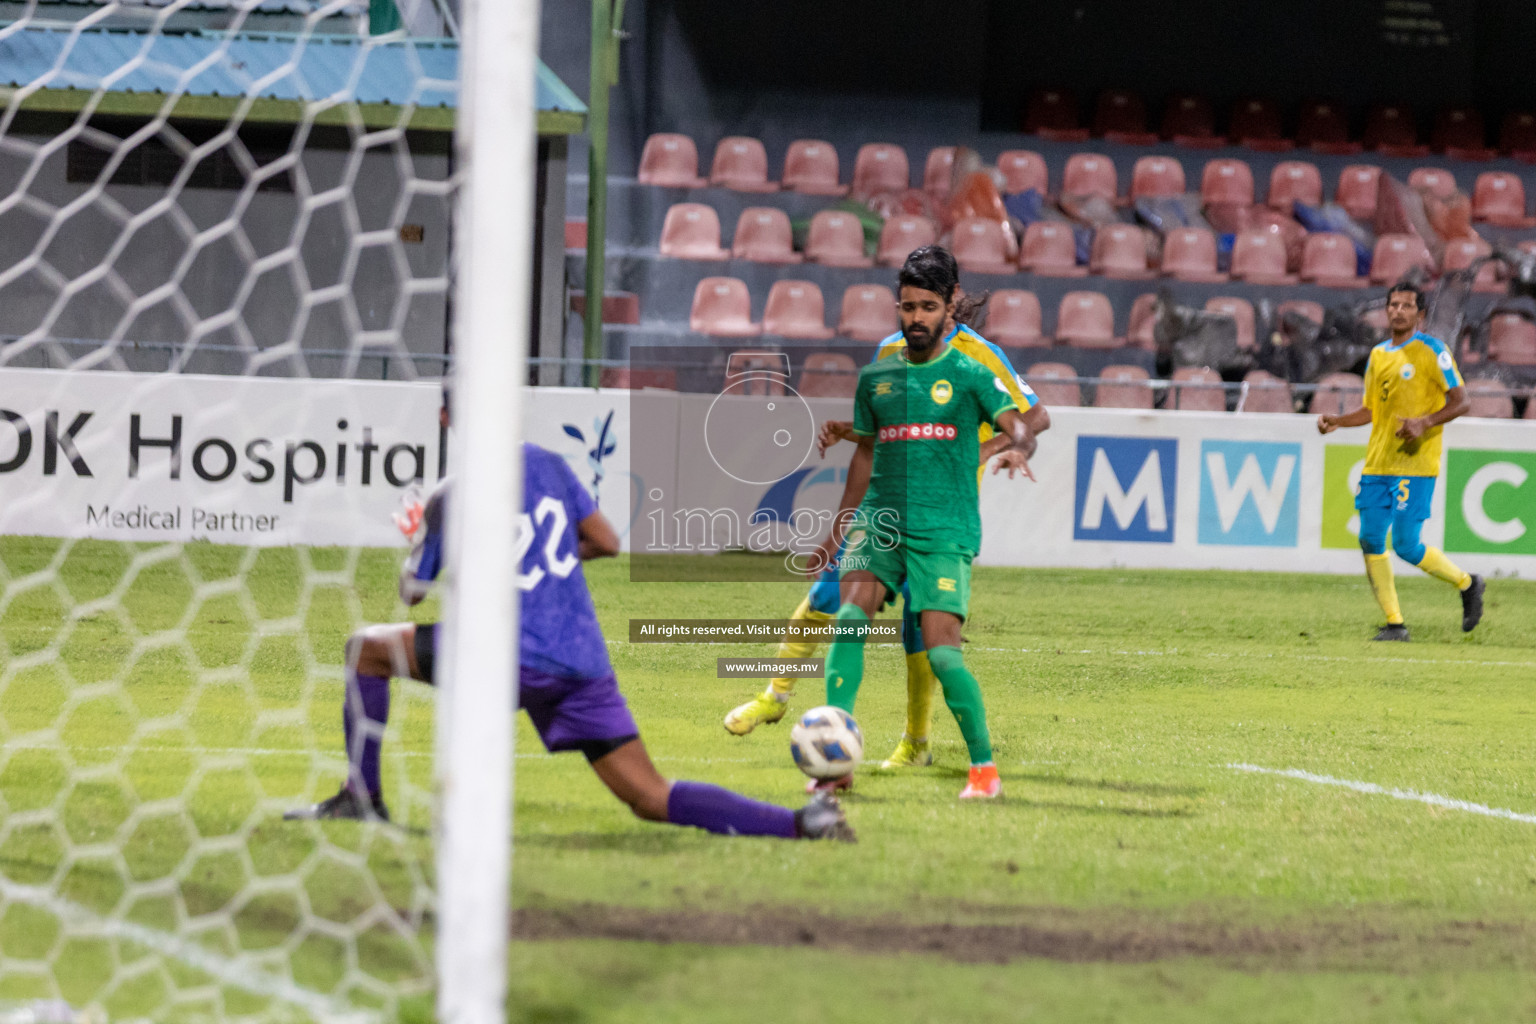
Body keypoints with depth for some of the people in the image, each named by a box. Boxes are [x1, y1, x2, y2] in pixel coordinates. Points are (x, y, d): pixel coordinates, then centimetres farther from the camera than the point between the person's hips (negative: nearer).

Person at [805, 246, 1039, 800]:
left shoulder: (968, 374, 1)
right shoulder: (877, 376, 13)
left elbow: (1018, 424, -12)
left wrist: (1017, 448, -36)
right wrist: (837, 531, 27)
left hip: (945, 531, -4)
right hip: (879, 523, 4)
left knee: (940, 647, -15)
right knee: (850, 616, -21)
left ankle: (984, 766, 1)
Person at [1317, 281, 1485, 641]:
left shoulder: (1431, 350, -5)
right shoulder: (1378, 355, 15)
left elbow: (1461, 401, -7)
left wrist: (1425, 423, -22)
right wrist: (1336, 421, 8)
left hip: (1415, 464, -7)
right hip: (1378, 463, 7)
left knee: (1406, 545, -12)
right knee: (1370, 540, -2)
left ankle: (1467, 584, 12)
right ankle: (1394, 622, 6)